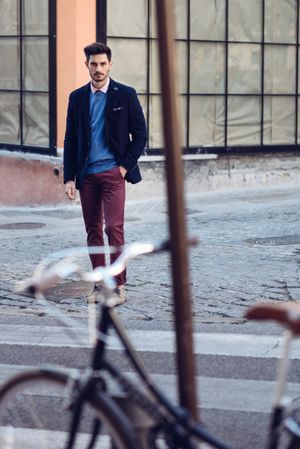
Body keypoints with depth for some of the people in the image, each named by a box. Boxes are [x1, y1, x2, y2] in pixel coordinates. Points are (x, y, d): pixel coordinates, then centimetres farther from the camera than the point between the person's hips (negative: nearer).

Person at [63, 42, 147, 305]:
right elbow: (70, 140, 9)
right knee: (93, 231, 7)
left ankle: (119, 285, -6)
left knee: (114, 227, -12)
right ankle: (100, 284, 15)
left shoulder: (125, 95, 0)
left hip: (113, 172, -3)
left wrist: (125, 167, -7)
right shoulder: (77, 97, 8)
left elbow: (140, 135, 1)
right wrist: (69, 178, 2)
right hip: (86, 174, 4)